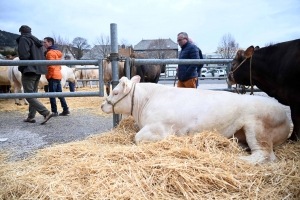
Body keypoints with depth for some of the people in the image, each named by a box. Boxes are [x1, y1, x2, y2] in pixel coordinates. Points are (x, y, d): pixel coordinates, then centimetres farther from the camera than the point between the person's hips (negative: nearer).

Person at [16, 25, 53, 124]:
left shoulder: (24, 39, -6)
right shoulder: (37, 41, 19)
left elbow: (24, 55, -19)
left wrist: (22, 68, -6)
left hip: (29, 71, -9)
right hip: (38, 71, 9)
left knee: (29, 95, -7)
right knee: (33, 94, 13)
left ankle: (46, 113, -18)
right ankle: (31, 117, 18)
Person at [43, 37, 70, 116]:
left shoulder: (50, 52, -11)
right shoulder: (57, 52, 19)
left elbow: (51, 66, -18)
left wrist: (48, 76, -12)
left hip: (52, 76, -9)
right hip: (58, 75, 9)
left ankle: (54, 111, -1)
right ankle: (65, 110, 12)